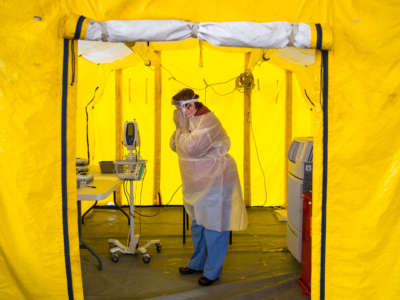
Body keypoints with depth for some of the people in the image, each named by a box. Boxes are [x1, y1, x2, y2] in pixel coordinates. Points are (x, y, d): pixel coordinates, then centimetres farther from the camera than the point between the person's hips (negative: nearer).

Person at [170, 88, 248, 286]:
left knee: (213, 227, 1)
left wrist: (182, 127, -19)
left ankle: (212, 271, 13)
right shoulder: (190, 120, 9)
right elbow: (174, 145, 13)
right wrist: (181, 128, -4)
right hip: (198, 183, 10)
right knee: (198, 223, 20)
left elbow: (192, 148, -31)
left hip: (215, 182, -10)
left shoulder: (207, 122, -21)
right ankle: (198, 262, 37)